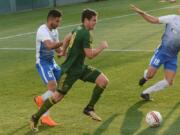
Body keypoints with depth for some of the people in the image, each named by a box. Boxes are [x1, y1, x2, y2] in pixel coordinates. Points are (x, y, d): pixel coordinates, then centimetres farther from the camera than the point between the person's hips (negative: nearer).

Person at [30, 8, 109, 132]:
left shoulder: (79, 29, 6)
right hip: (70, 70, -9)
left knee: (104, 81, -5)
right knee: (58, 96, -1)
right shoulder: (86, 34, -22)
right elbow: (90, 55, -24)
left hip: (81, 67, 9)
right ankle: (35, 118, 15)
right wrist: (102, 47, -10)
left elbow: (68, 37, 24)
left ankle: (89, 108, 8)